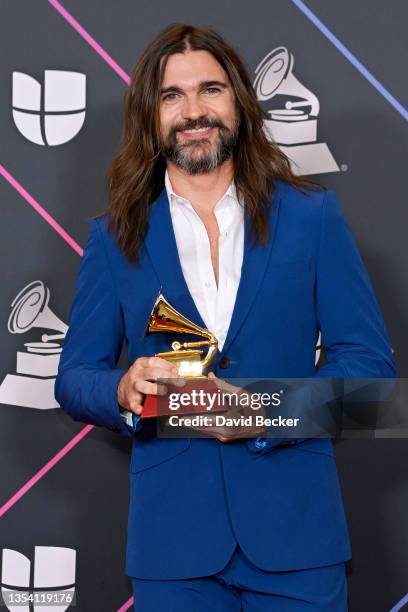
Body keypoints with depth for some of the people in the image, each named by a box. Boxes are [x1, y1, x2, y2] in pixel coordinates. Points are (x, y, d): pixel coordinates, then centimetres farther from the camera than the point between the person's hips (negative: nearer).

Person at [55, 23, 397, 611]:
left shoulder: (311, 214, 2)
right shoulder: (115, 235, 5)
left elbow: (370, 360, 0)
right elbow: (74, 378, 6)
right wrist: (125, 393, -17)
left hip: (295, 526, 0)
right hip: (172, 534, 1)